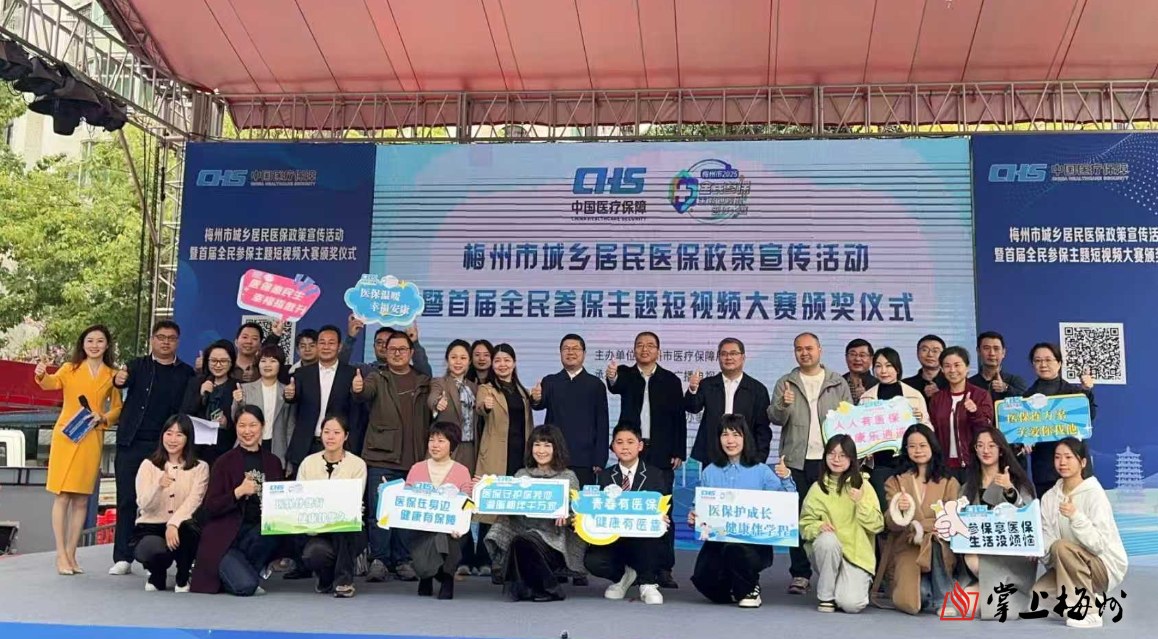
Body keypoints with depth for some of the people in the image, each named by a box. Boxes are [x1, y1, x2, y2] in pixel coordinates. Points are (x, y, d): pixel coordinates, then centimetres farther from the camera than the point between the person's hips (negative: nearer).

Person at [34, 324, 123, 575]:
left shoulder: (112, 375, 9)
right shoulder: (70, 369, 4)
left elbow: (117, 408, 14)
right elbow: (52, 383, -16)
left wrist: (103, 418, -7)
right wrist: (42, 376, -38)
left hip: (92, 440, 2)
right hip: (65, 436, -2)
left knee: (81, 499, 5)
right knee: (62, 496, -4)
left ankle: (71, 554, 13)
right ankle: (61, 555, 0)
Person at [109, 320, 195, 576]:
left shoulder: (186, 373, 8)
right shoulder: (137, 365, 9)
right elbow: (124, 381, -12)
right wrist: (119, 380, -34)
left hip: (165, 447, -1)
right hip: (131, 444, 1)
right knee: (126, 500, 2)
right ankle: (123, 557, 8)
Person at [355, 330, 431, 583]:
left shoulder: (423, 382, 12)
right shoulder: (377, 378, 6)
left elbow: (429, 418, 11)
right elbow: (366, 392, -17)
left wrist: (428, 452, 2)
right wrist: (358, 389, -40)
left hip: (414, 459, 2)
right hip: (381, 457, -2)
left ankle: (402, 561, 15)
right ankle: (379, 560, 5)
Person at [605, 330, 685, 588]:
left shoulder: (671, 380, 6)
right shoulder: (626, 374, 5)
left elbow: (679, 418, 4)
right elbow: (616, 387, -19)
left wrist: (679, 453, -3)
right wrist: (612, 377, -43)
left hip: (661, 455, 0)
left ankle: (664, 569, 4)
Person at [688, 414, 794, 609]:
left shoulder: (760, 471, 1)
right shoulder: (709, 472, 6)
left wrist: (786, 479, -21)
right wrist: (693, 519, -11)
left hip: (754, 540, -2)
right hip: (717, 540, 2)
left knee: (734, 548, -36)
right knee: (703, 578, -23)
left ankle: (749, 590, -1)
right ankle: (732, 590, 16)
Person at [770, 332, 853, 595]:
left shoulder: (838, 384, 11)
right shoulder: (785, 383, 10)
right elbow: (774, 417, 0)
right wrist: (783, 405, -22)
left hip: (830, 459, 0)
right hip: (796, 460, 0)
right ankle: (800, 574, 7)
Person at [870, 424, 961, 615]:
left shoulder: (949, 483, 9)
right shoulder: (895, 482, 8)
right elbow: (891, 524, -3)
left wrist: (920, 527, -15)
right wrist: (898, 511, -25)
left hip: (939, 547, 0)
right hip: (905, 548, 0)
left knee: (933, 543, -38)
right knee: (910, 601, -27)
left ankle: (944, 598, -15)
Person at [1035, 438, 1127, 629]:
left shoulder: (1094, 494, -16)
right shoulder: (1049, 497, 1)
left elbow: (1099, 544, -24)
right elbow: (1046, 540, -4)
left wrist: (1076, 516, -37)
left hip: (1104, 566, -5)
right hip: (1069, 568, 6)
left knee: (1061, 547, -33)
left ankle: (1088, 613, -19)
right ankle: (1088, 597, 9)